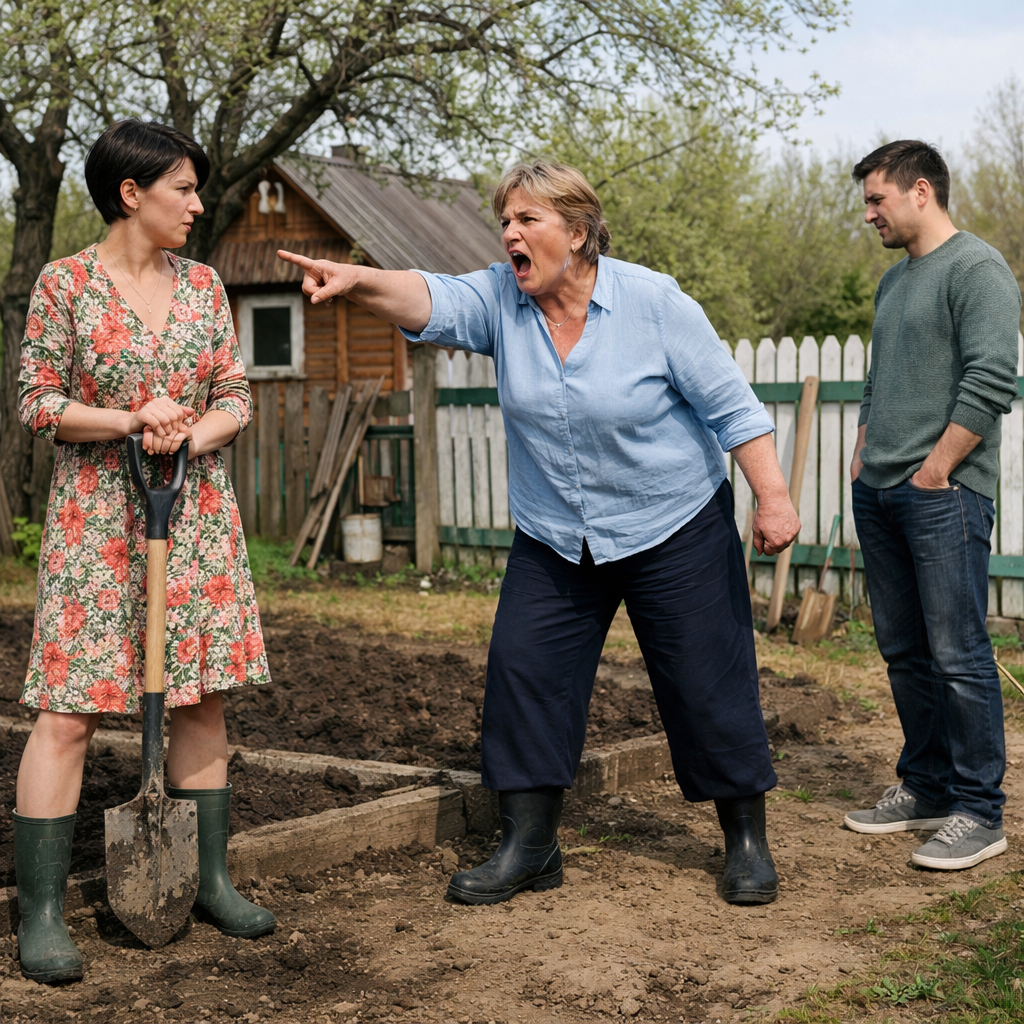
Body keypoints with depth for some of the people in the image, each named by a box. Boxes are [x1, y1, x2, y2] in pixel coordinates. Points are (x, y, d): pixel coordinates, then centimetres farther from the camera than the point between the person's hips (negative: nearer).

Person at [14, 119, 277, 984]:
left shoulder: (203, 285, 9)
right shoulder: (65, 283, -3)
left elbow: (236, 396, 8)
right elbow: (37, 402, -4)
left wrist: (190, 435, -11)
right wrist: (129, 422, -17)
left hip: (196, 513, 5)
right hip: (95, 515, -4)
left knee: (204, 695, 7)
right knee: (70, 707, -7)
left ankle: (211, 880, 19)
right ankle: (41, 911, 0)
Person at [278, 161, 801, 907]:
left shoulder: (655, 303, -12)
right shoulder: (500, 300, -4)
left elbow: (732, 408, -10)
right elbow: (431, 300, -24)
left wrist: (773, 497, -15)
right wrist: (360, 282, -44)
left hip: (675, 533, -3)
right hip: (553, 542, 4)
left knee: (709, 685, 1)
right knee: (523, 674, -2)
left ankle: (747, 840, 19)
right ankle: (530, 845, 10)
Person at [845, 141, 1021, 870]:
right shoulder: (894, 281, 20)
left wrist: (934, 470, -16)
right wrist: (863, 457, 15)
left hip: (943, 493, -9)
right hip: (879, 494, 9)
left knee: (958, 656, -7)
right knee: (904, 652, 12)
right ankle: (924, 788, 22)